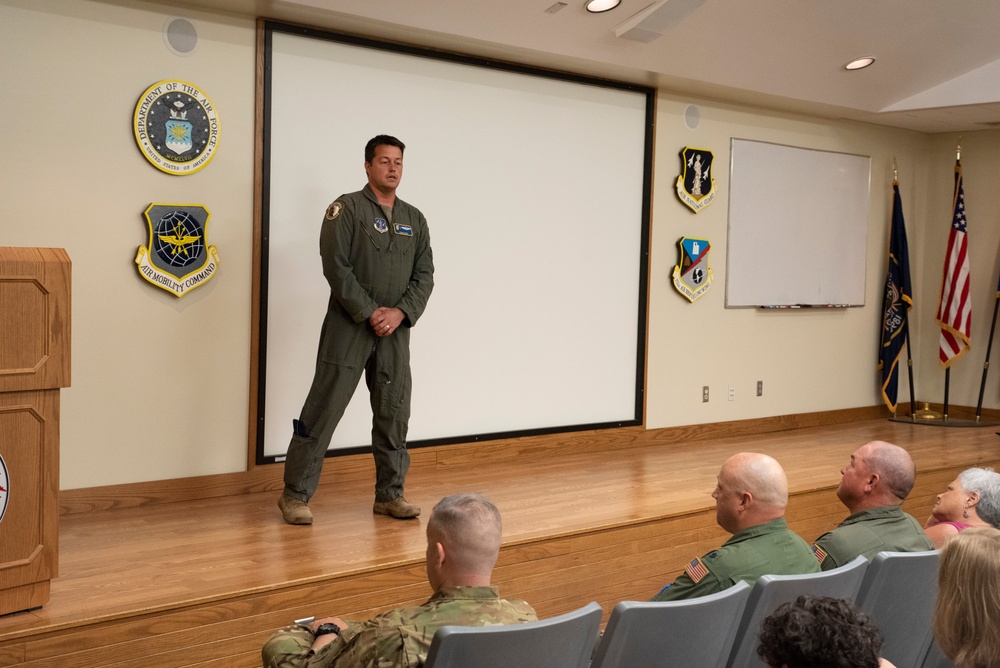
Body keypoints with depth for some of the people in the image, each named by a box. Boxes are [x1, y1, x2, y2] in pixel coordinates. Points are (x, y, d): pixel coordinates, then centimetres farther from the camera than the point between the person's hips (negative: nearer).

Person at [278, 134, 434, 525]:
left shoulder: (414, 219, 13)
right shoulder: (347, 208, -4)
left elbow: (424, 275, 8)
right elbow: (336, 266, -12)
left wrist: (400, 312, -8)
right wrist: (370, 313, -15)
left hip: (395, 329, 5)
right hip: (348, 327, -5)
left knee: (394, 413, 8)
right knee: (324, 408, -3)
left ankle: (389, 495, 21)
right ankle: (296, 495, 7)